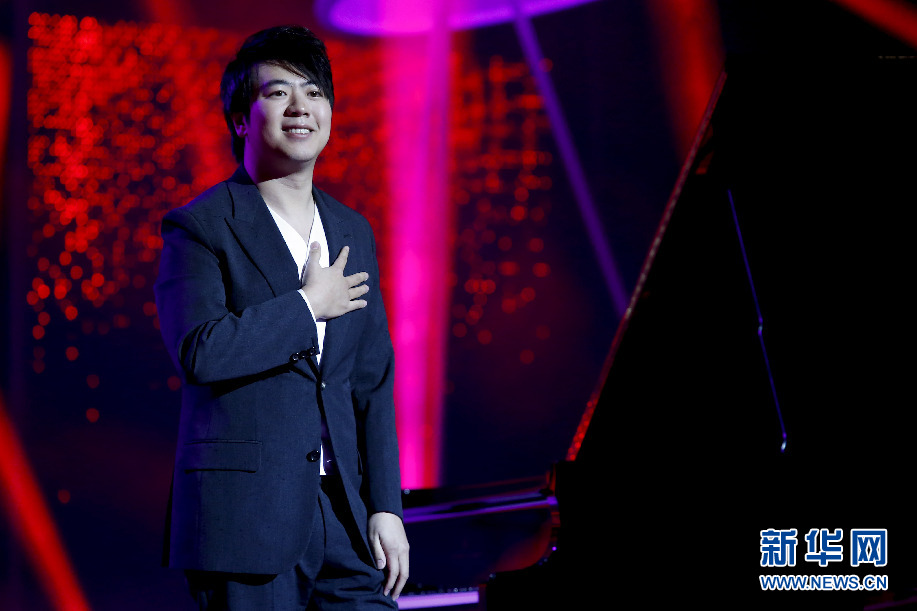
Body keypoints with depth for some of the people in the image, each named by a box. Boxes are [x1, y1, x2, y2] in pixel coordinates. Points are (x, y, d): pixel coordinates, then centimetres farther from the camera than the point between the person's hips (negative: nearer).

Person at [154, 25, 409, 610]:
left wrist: (386, 506, 9)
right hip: (245, 518, -5)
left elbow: (373, 384, 15)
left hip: (343, 514, 5)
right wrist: (308, 307, -9)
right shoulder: (201, 226, -3)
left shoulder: (353, 232, 16)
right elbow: (199, 352, -18)